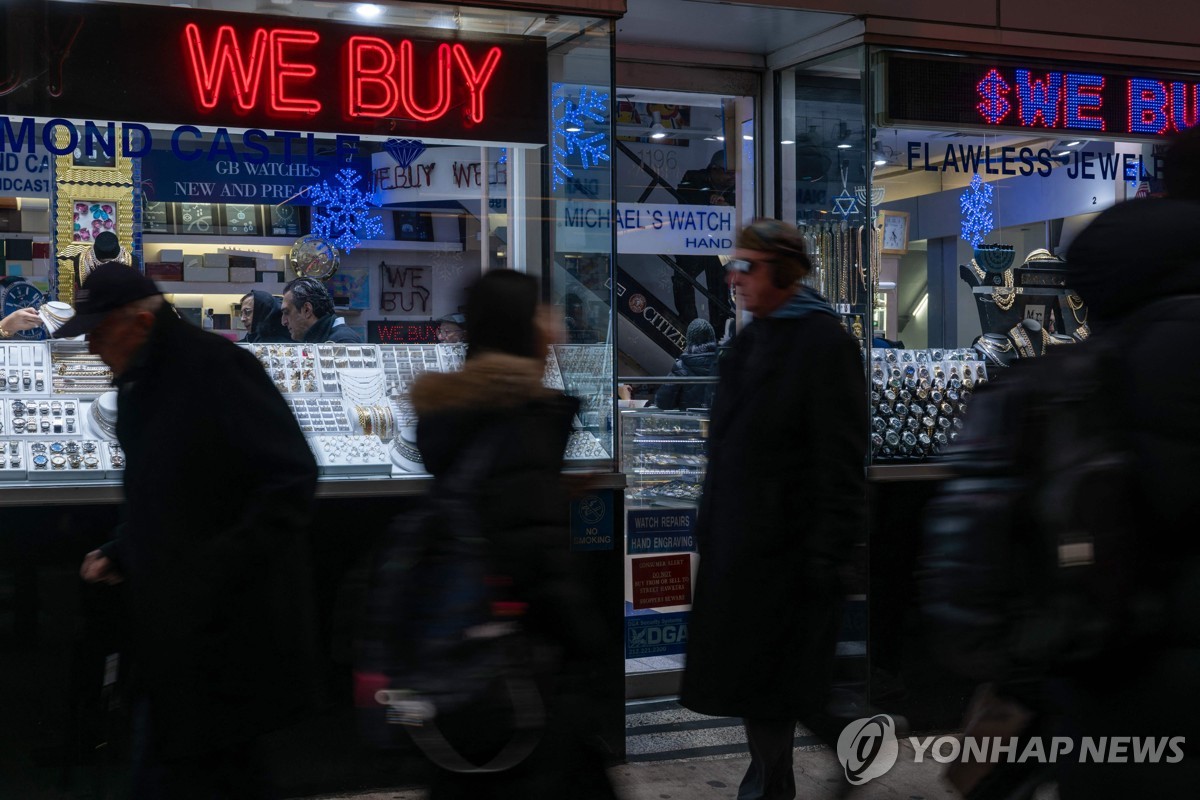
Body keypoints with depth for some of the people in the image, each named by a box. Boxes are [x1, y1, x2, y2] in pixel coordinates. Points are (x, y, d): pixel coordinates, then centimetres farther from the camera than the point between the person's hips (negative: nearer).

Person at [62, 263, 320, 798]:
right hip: (173, 627, 8)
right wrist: (118, 555, 10)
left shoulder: (217, 368, -15)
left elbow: (292, 482, -21)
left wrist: (212, 569, -23)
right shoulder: (137, 387, 14)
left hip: (225, 629, -8)